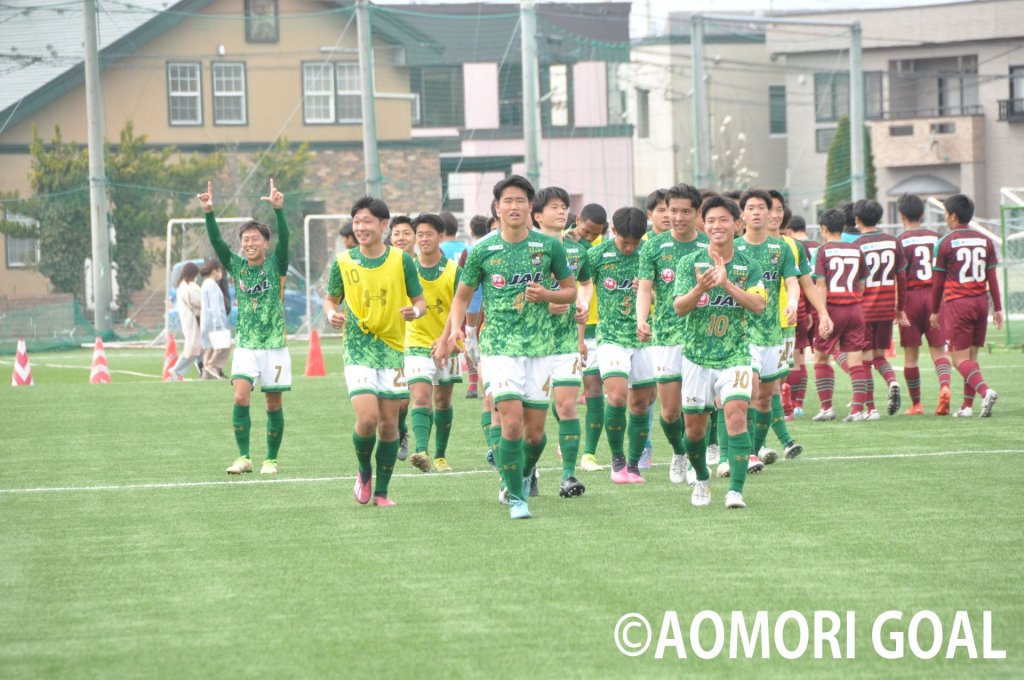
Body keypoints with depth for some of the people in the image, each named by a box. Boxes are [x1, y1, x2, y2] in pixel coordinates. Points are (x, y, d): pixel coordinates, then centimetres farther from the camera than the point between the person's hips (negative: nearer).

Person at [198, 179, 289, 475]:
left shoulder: (275, 265, -1)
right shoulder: (236, 265, 5)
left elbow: (284, 238, -16)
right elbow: (216, 241, -6)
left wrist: (278, 209, -32)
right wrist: (209, 212, -21)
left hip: (275, 346, -1)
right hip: (246, 346, 1)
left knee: (274, 405, 3)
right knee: (240, 397, -15)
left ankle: (271, 459, 15)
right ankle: (243, 457, -10)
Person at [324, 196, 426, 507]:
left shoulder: (401, 260, -1)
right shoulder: (343, 262, 0)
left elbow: (420, 300, 5)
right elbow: (331, 299, 13)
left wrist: (415, 311, -18)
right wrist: (331, 314, -9)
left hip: (392, 349, 1)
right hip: (358, 350, -1)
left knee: (389, 423, 3)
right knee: (368, 419, -16)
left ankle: (381, 491, 17)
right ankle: (364, 473, 13)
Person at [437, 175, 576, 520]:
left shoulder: (549, 246, 1)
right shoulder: (482, 251, 0)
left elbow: (571, 290, 11)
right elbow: (463, 295, 11)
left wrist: (546, 295, -10)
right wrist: (454, 328, -6)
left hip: (539, 348, 2)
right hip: (499, 346, -2)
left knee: (534, 430, 5)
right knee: (512, 423, -15)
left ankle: (525, 475, 36)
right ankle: (515, 498, -3)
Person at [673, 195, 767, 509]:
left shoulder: (748, 266, 1)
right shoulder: (690, 262, 0)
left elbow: (758, 305, -13)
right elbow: (679, 307, -9)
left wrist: (727, 283, -25)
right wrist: (700, 288, -30)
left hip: (735, 356, -1)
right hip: (697, 356, 1)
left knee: (736, 415, -20)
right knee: (694, 426, 6)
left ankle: (735, 490, -20)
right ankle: (702, 478, 33)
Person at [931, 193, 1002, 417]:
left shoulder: (945, 243, -7)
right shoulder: (985, 241, 5)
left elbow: (938, 281, -3)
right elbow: (992, 278, 7)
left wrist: (935, 311, 7)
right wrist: (997, 308, 12)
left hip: (956, 304, -5)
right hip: (980, 301, 5)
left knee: (960, 358, -4)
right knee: (972, 355, 13)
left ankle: (985, 391, -26)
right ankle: (967, 405, 11)